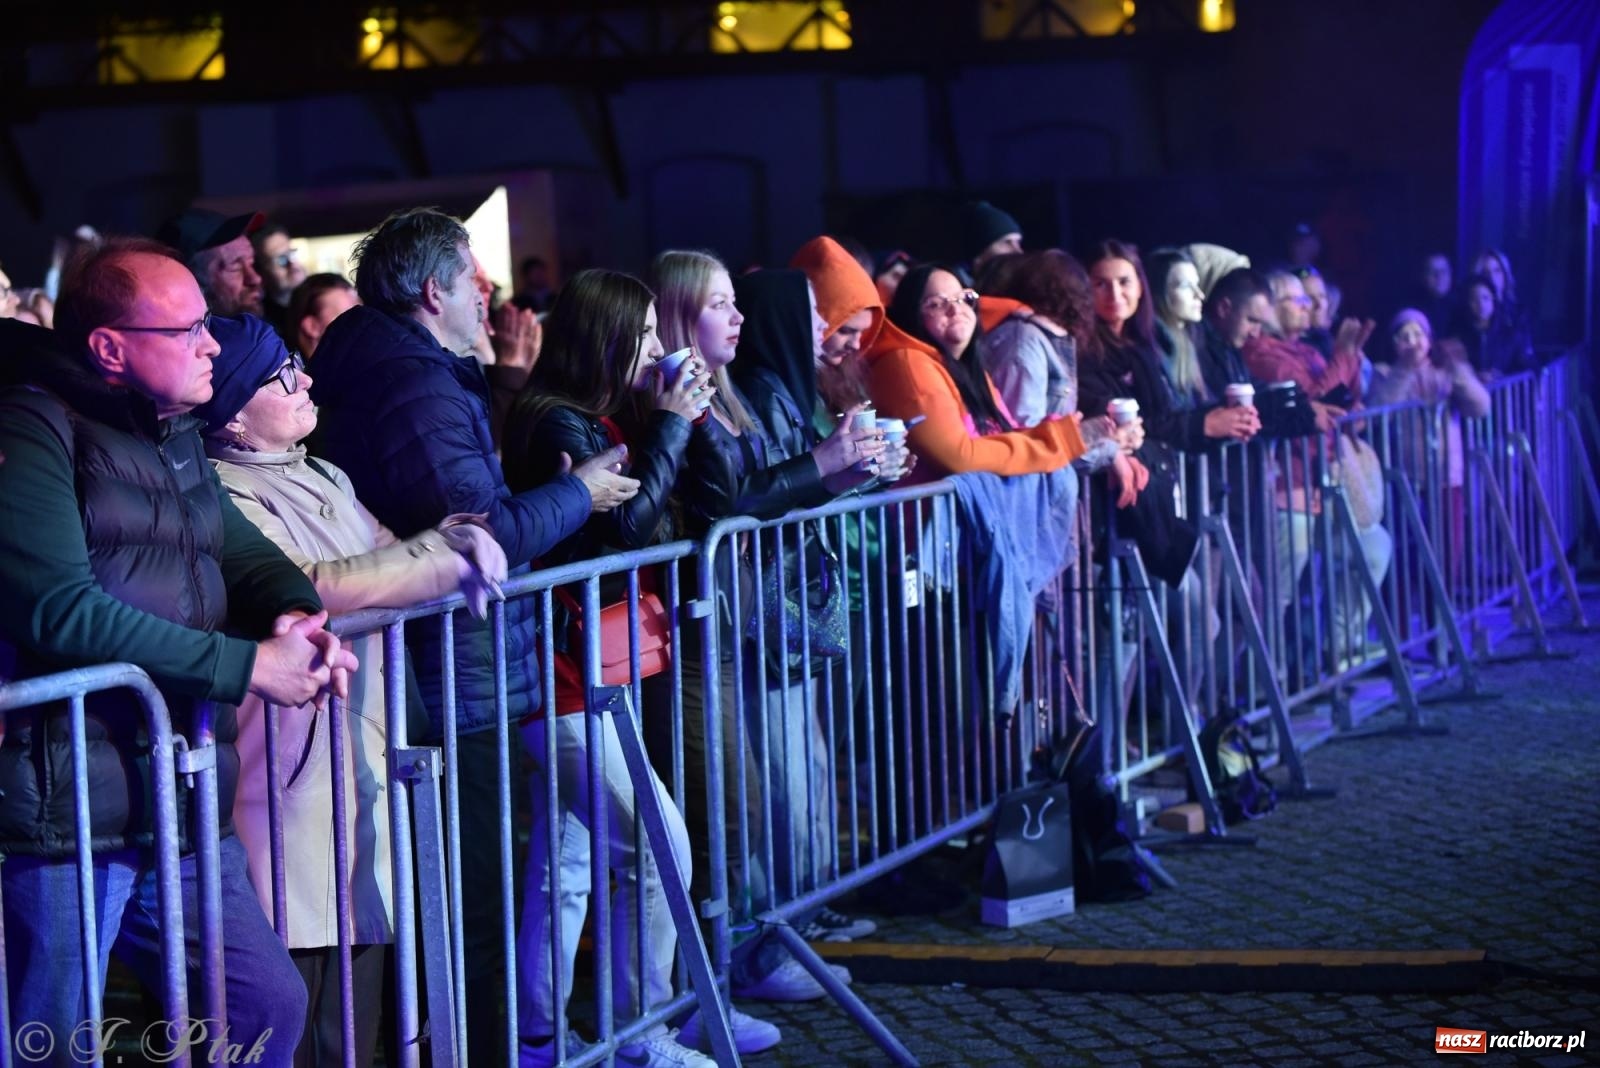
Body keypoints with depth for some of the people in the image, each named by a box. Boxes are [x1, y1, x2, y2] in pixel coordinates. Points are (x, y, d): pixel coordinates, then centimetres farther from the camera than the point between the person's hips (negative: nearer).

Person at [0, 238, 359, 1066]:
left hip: (182, 808, 8)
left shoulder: (176, 439, 17)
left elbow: (246, 553, 20)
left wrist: (296, 613, -6)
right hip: (67, 812, -8)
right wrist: (247, 666, -19)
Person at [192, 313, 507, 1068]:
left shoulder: (323, 481, 16)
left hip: (360, 766, 9)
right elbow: (312, 588, -23)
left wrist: (461, 542, -4)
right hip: (291, 778, -9)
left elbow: (389, 563, 18)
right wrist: (449, 558, -16)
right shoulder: (225, 497, -13)